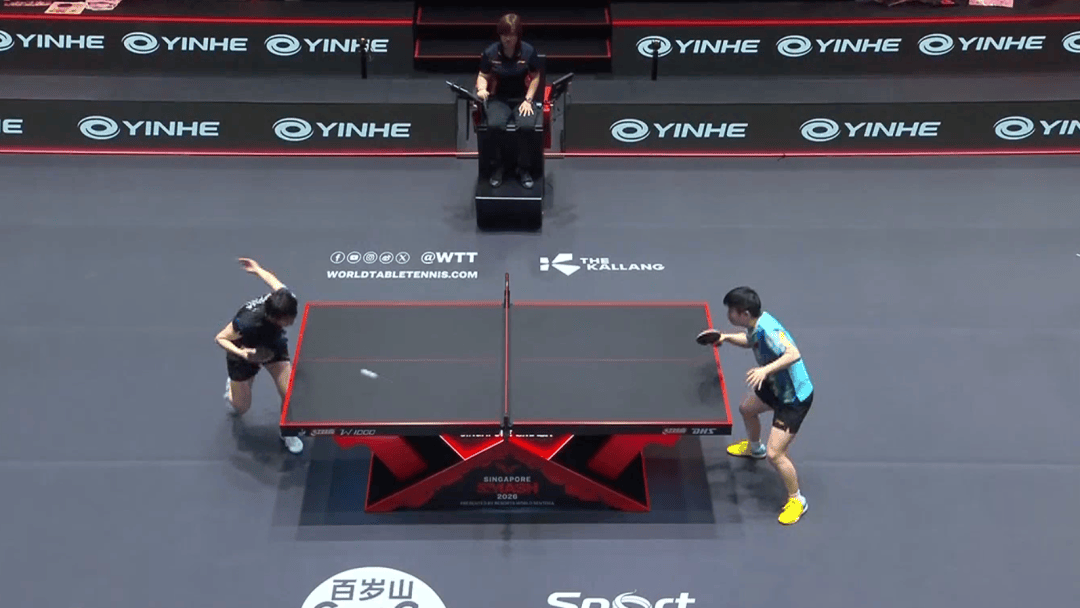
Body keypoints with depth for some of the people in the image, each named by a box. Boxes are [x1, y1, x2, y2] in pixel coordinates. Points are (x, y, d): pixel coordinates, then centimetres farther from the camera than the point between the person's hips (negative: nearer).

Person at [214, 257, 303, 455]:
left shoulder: (286, 299, -33)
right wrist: (241, 353, -44)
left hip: (273, 345, 3)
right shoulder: (248, 321, -46)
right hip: (245, 353, -3)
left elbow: (273, 280, -9)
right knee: (241, 408, 13)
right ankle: (231, 388, 50)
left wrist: (258, 269, 13)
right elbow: (220, 338, -26)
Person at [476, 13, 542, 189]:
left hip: (522, 98, 0)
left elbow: (535, 77, 4)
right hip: (499, 99, 0)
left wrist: (528, 100, -6)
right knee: (495, 125, -33)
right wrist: (481, 89, -16)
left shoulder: (528, 51, -6)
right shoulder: (490, 53, -5)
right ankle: (498, 166, -7)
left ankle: (524, 168, -8)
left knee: (526, 126, -32)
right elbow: (483, 76, 6)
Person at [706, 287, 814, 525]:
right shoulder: (755, 327, -5)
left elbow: (794, 354, -46)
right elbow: (750, 341, 18)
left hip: (795, 397, -10)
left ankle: (796, 500, 12)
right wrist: (727, 337, 1)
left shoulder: (768, 329, -34)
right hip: (776, 387, 10)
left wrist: (766, 370, -56)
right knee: (746, 409, 33)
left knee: (775, 454, -11)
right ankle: (754, 447, 64)